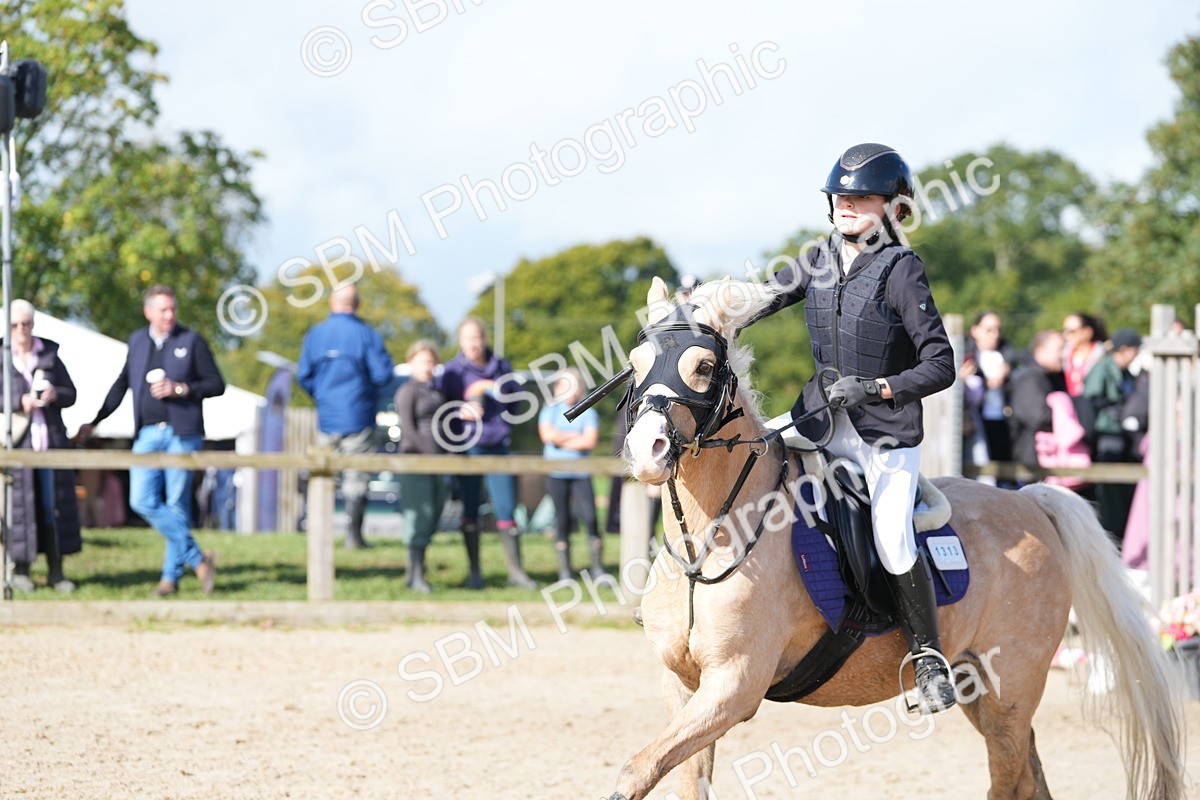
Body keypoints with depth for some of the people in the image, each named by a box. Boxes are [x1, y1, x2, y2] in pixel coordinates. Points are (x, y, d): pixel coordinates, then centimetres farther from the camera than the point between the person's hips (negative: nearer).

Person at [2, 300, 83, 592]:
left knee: (54, 504, 0)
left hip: (50, 440, 3)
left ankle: (56, 571, 5)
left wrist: (55, 395, -10)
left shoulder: (49, 355, 11)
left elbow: (70, 394, 11)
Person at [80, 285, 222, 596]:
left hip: (182, 433, -4)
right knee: (143, 501, -9)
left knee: (177, 505, -3)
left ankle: (171, 576, 7)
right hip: (148, 433, 4)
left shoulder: (192, 341, 2)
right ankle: (198, 559, -4)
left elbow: (217, 384, 1)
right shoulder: (137, 341, 14)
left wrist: (179, 389, -12)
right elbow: (122, 384, 25)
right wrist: (95, 422, 25)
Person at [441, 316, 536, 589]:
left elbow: (514, 401, 17)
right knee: (470, 512, 2)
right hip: (468, 448, -2)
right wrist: (461, 412, -18)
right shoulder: (453, 371, 2)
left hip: (497, 446, 2)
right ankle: (474, 572, 10)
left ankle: (515, 571, 4)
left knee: (506, 510, -1)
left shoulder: (501, 368, 10)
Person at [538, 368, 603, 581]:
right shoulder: (550, 411, 9)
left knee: (589, 517, -11)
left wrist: (561, 440, -6)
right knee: (562, 520, 1)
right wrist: (576, 436, -5)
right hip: (556, 473, 1)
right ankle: (564, 570, 7)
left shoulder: (588, 413, 6)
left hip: (581, 473, -1)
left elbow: (590, 442, -9)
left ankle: (598, 568, -2)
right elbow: (547, 435, -9)